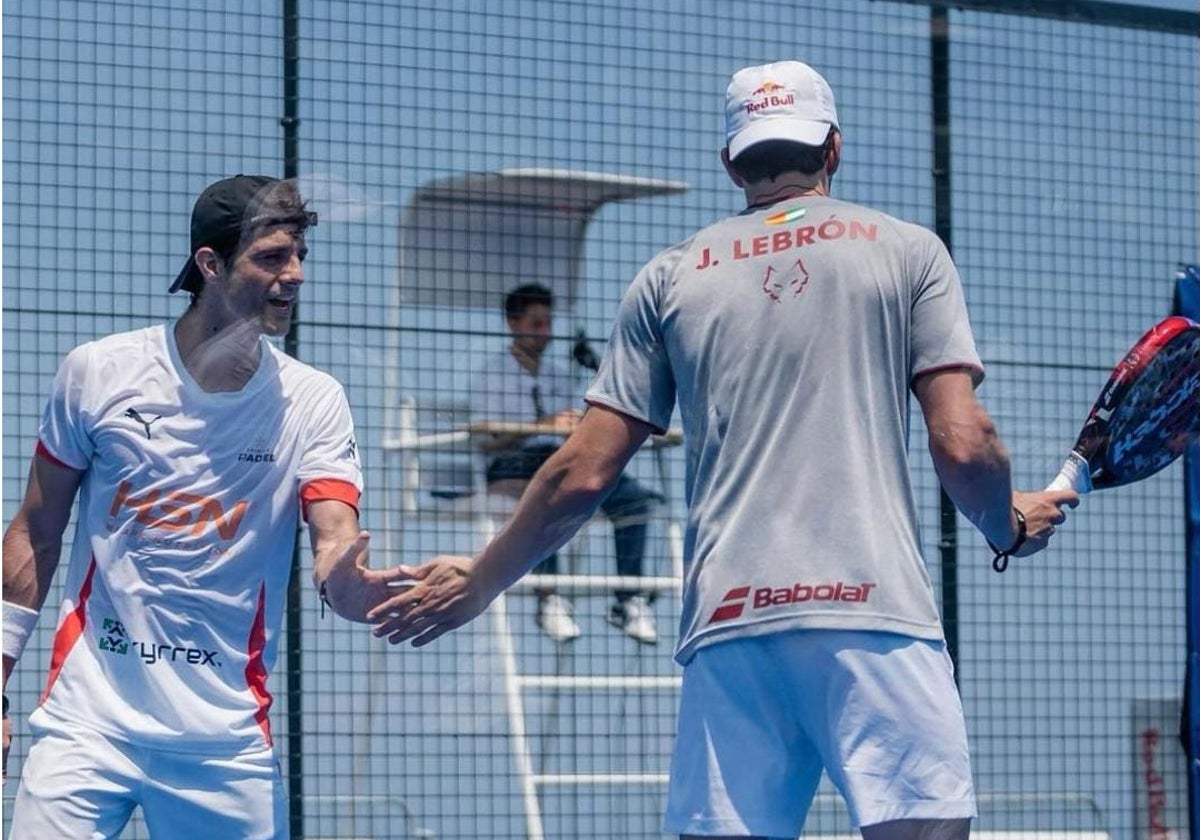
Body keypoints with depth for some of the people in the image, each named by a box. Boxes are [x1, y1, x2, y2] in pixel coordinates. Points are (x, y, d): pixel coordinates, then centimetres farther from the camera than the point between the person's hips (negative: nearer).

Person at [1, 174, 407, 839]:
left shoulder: (314, 401, 1)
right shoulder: (96, 371, 0)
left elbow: (334, 535, -11)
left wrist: (344, 582, -35)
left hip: (227, 735, 1)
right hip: (88, 719, -1)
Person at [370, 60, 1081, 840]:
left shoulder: (671, 276, 15)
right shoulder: (908, 249, 10)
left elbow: (582, 475, 13)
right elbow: (962, 443, 1)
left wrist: (478, 583, 26)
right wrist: (1013, 528, 22)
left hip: (725, 625, 3)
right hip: (872, 607, -2)